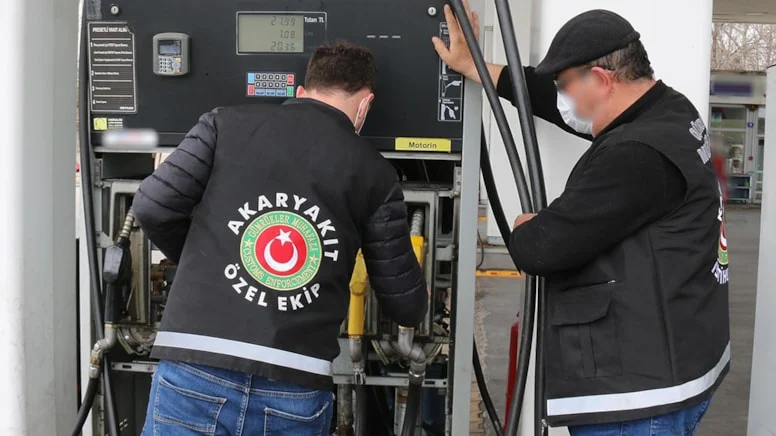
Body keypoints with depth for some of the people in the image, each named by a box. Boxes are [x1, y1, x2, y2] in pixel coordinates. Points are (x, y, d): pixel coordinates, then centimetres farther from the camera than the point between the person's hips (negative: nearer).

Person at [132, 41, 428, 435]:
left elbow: (152, 207, 2)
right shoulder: (374, 174, 7)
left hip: (194, 376, 0)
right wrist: (416, 301, 35)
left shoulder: (227, 124, 7)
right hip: (295, 392, 1)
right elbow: (406, 307, 10)